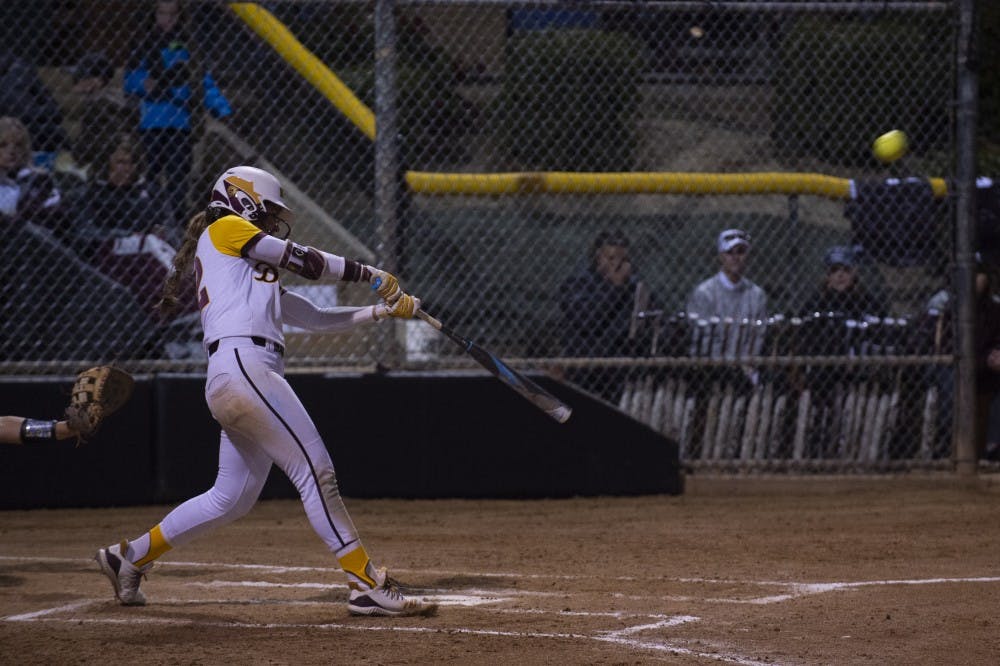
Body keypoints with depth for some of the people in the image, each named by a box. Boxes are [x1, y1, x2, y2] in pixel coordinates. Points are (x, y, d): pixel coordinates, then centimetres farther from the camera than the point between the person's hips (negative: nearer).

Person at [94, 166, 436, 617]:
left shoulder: (255, 274, 32)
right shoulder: (224, 230, 9)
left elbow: (317, 318, 28)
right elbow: (302, 261, 3)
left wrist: (384, 309, 21)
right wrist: (369, 274, 12)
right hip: (242, 365, -10)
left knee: (232, 498, 11)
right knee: (315, 471, -12)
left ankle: (130, 558, 20)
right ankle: (366, 584, -15)